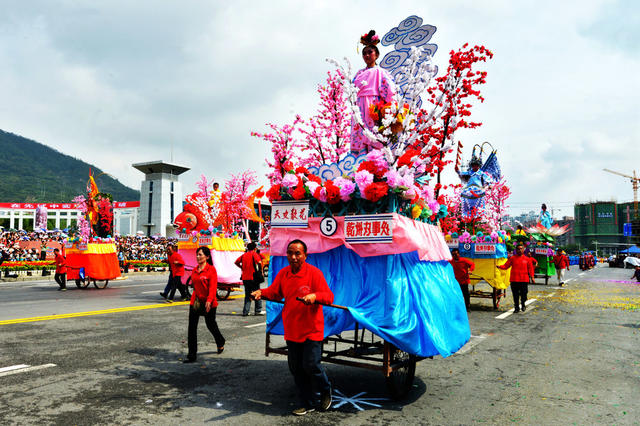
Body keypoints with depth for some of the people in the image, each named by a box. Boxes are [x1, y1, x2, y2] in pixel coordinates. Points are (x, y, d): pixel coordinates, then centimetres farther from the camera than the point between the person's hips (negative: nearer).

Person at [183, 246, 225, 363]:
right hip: (195, 301, 5)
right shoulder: (194, 270, 7)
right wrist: (195, 298, 15)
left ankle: (220, 343, 42)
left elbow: (213, 287, -18)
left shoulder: (211, 269, -11)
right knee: (192, 327, -2)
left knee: (210, 325, 12)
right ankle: (192, 355, 5)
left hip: (208, 303, -5)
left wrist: (209, 301, -28)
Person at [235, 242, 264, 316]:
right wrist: (261, 271, -8)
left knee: (247, 295, 13)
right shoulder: (254, 254, -5)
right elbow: (259, 262, -21)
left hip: (245, 277, 5)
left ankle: (245, 312, 8)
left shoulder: (244, 255, 11)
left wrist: (242, 268, 15)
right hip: (253, 277, -5)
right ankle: (258, 310, 11)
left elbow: (236, 262, 12)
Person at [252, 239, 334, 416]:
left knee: (310, 365, -8)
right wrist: (261, 292, -13)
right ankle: (308, 404, 29)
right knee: (296, 368, 11)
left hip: (312, 330, -5)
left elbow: (329, 296, -15)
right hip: (292, 330, 6)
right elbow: (274, 292, 7)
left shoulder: (314, 272, -11)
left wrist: (314, 296, -35)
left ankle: (325, 390, 25)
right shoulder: (283, 273, 5)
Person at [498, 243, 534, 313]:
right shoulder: (512, 258, 5)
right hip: (514, 280, 0)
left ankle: (523, 304, 30)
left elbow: (530, 268, 9)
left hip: (524, 279, 0)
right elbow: (506, 265, 2)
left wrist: (531, 276, -1)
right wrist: (500, 266, -16)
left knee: (523, 293, 2)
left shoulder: (527, 259, 7)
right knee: (515, 294, 2)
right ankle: (516, 308, 14)